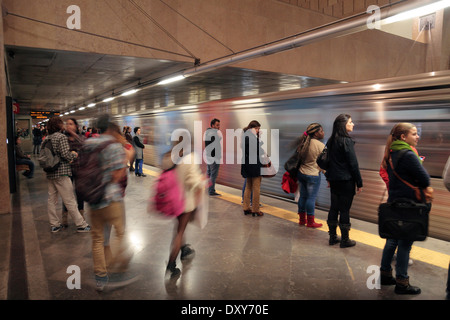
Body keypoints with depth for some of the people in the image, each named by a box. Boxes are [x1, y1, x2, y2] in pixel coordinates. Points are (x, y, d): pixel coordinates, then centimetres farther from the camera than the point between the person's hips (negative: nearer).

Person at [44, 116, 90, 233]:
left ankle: (54, 225, 21)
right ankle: (81, 225, 4)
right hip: (61, 172, -8)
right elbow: (65, 154, -19)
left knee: (52, 199, 12)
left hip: (50, 174, 8)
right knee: (70, 201, -3)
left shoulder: (47, 138, 12)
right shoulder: (62, 137, -11)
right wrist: (74, 155, 1)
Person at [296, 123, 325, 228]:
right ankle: (310, 222, 10)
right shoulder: (320, 146, -15)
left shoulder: (304, 143, 4)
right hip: (313, 175, -7)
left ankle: (302, 219, 24)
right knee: (311, 198, 1)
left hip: (301, 173, 7)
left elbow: (298, 157, 9)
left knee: (303, 196, 13)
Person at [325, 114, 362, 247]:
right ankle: (345, 240, 11)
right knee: (345, 209, 1)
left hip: (334, 180, 7)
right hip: (346, 181, -7)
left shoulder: (331, 141, 8)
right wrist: (359, 183, -9)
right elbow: (353, 164, -14)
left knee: (334, 207, 13)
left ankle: (332, 237, 22)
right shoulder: (347, 141, -15)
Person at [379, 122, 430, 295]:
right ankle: (401, 282, 11)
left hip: (394, 202, 9)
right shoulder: (408, 155, -18)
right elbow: (425, 180, -18)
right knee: (405, 243, 1)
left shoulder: (393, 153, 10)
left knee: (392, 239, 17)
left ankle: (385, 274, 28)